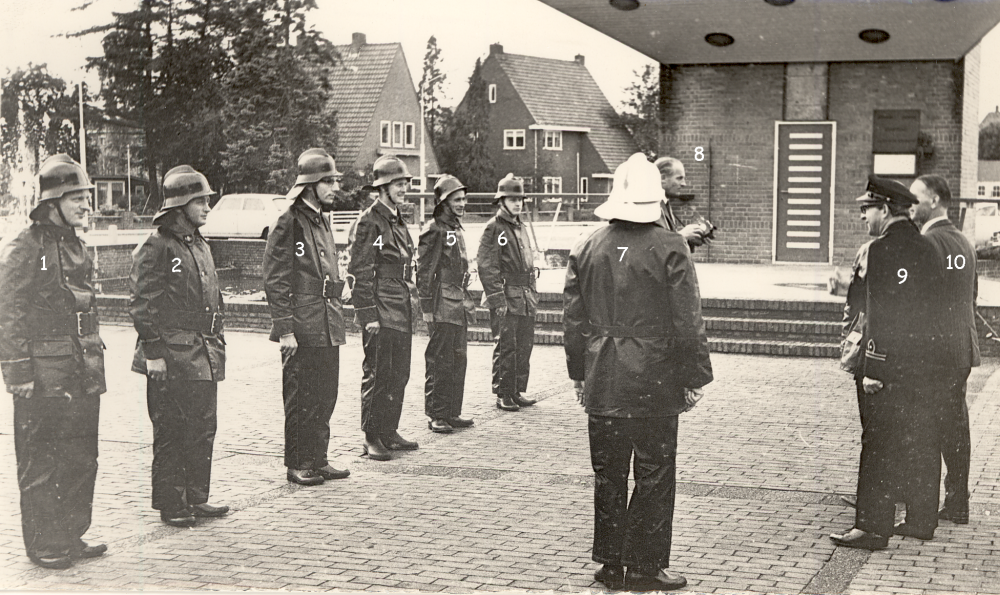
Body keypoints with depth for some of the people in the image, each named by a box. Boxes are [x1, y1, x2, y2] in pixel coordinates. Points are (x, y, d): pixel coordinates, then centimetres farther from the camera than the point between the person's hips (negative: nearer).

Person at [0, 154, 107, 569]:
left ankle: (72, 536, 23)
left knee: (82, 460, 12)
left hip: (83, 376, 8)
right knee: (40, 464, 2)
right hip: (44, 378, -8)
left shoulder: (77, 247, 14)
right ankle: (43, 545, 11)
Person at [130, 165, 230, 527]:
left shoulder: (200, 246, 15)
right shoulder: (155, 247, -10)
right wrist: (153, 352, -16)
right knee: (170, 433, 0)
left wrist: (218, 341, 18)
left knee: (203, 429, 11)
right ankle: (170, 504, 8)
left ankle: (196, 497, 21)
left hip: (204, 356, 8)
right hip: (171, 356, -8)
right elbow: (143, 304, -13)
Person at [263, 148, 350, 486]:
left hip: (328, 330, 8)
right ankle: (297, 464, 10)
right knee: (301, 398, 0)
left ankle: (318, 459, 21)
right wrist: (285, 330, -17)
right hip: (302, 331, -8)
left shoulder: (322, 221, 16)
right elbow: (275, 282, -13)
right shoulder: (288, 224, -11)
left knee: (326, 397, 12)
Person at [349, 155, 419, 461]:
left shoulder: (398, 221, 16)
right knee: (378, 375, -4)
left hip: (401, 311, 9)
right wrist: (368, 315, -17)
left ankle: (389, 432, 21)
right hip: (380, 313, -9)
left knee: (399, 375, 12)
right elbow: (360, 272, -14)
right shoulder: (370, 221, -10)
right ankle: (372, 438, 3)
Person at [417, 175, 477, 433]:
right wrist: (427, 308, -17)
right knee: (440, 362, -4)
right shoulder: (434, 230, -10)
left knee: (458, 361, 11)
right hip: (442, 307, -9)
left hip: (459, 305, 9)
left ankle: (453, 412, 19)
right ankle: (437, 415, 2)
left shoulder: (456, 228, 17)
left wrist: (468, 302, 22)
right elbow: (423, 272, -14)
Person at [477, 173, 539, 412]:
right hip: (506, 298, -8)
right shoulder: (494, 228, -7)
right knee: (505, 347, -4)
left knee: (524, 346, 10)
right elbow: (487, 267, -12)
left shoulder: (520, 228, 18)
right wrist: (498, 299, -17)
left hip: (525, 298, 8)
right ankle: (503, 394, 3)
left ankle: (518, 391, 18)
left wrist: (533, 294, 17)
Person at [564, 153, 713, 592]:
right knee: (654, 475, 5)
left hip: (602, 383, 4)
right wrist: (694, 378, -2)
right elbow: (687, 321, -10)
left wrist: (579, 374, 17)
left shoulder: (588, 248, 4)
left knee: (608, 474, 12)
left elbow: (574, 318, 8)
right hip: (654, 383, -4)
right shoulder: (669, 248, -10)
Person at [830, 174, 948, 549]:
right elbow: (933, 305, 13)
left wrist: (873, 369, -17)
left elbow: (879, 311, -17)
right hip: (927, 361, 8)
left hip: (889, 363, -8)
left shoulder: (881, 248, -13)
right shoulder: (927, 248, 11)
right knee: (922, 442, 14)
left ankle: (873, 528, -1)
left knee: (880, 444, -4)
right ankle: (922, 519, 22)